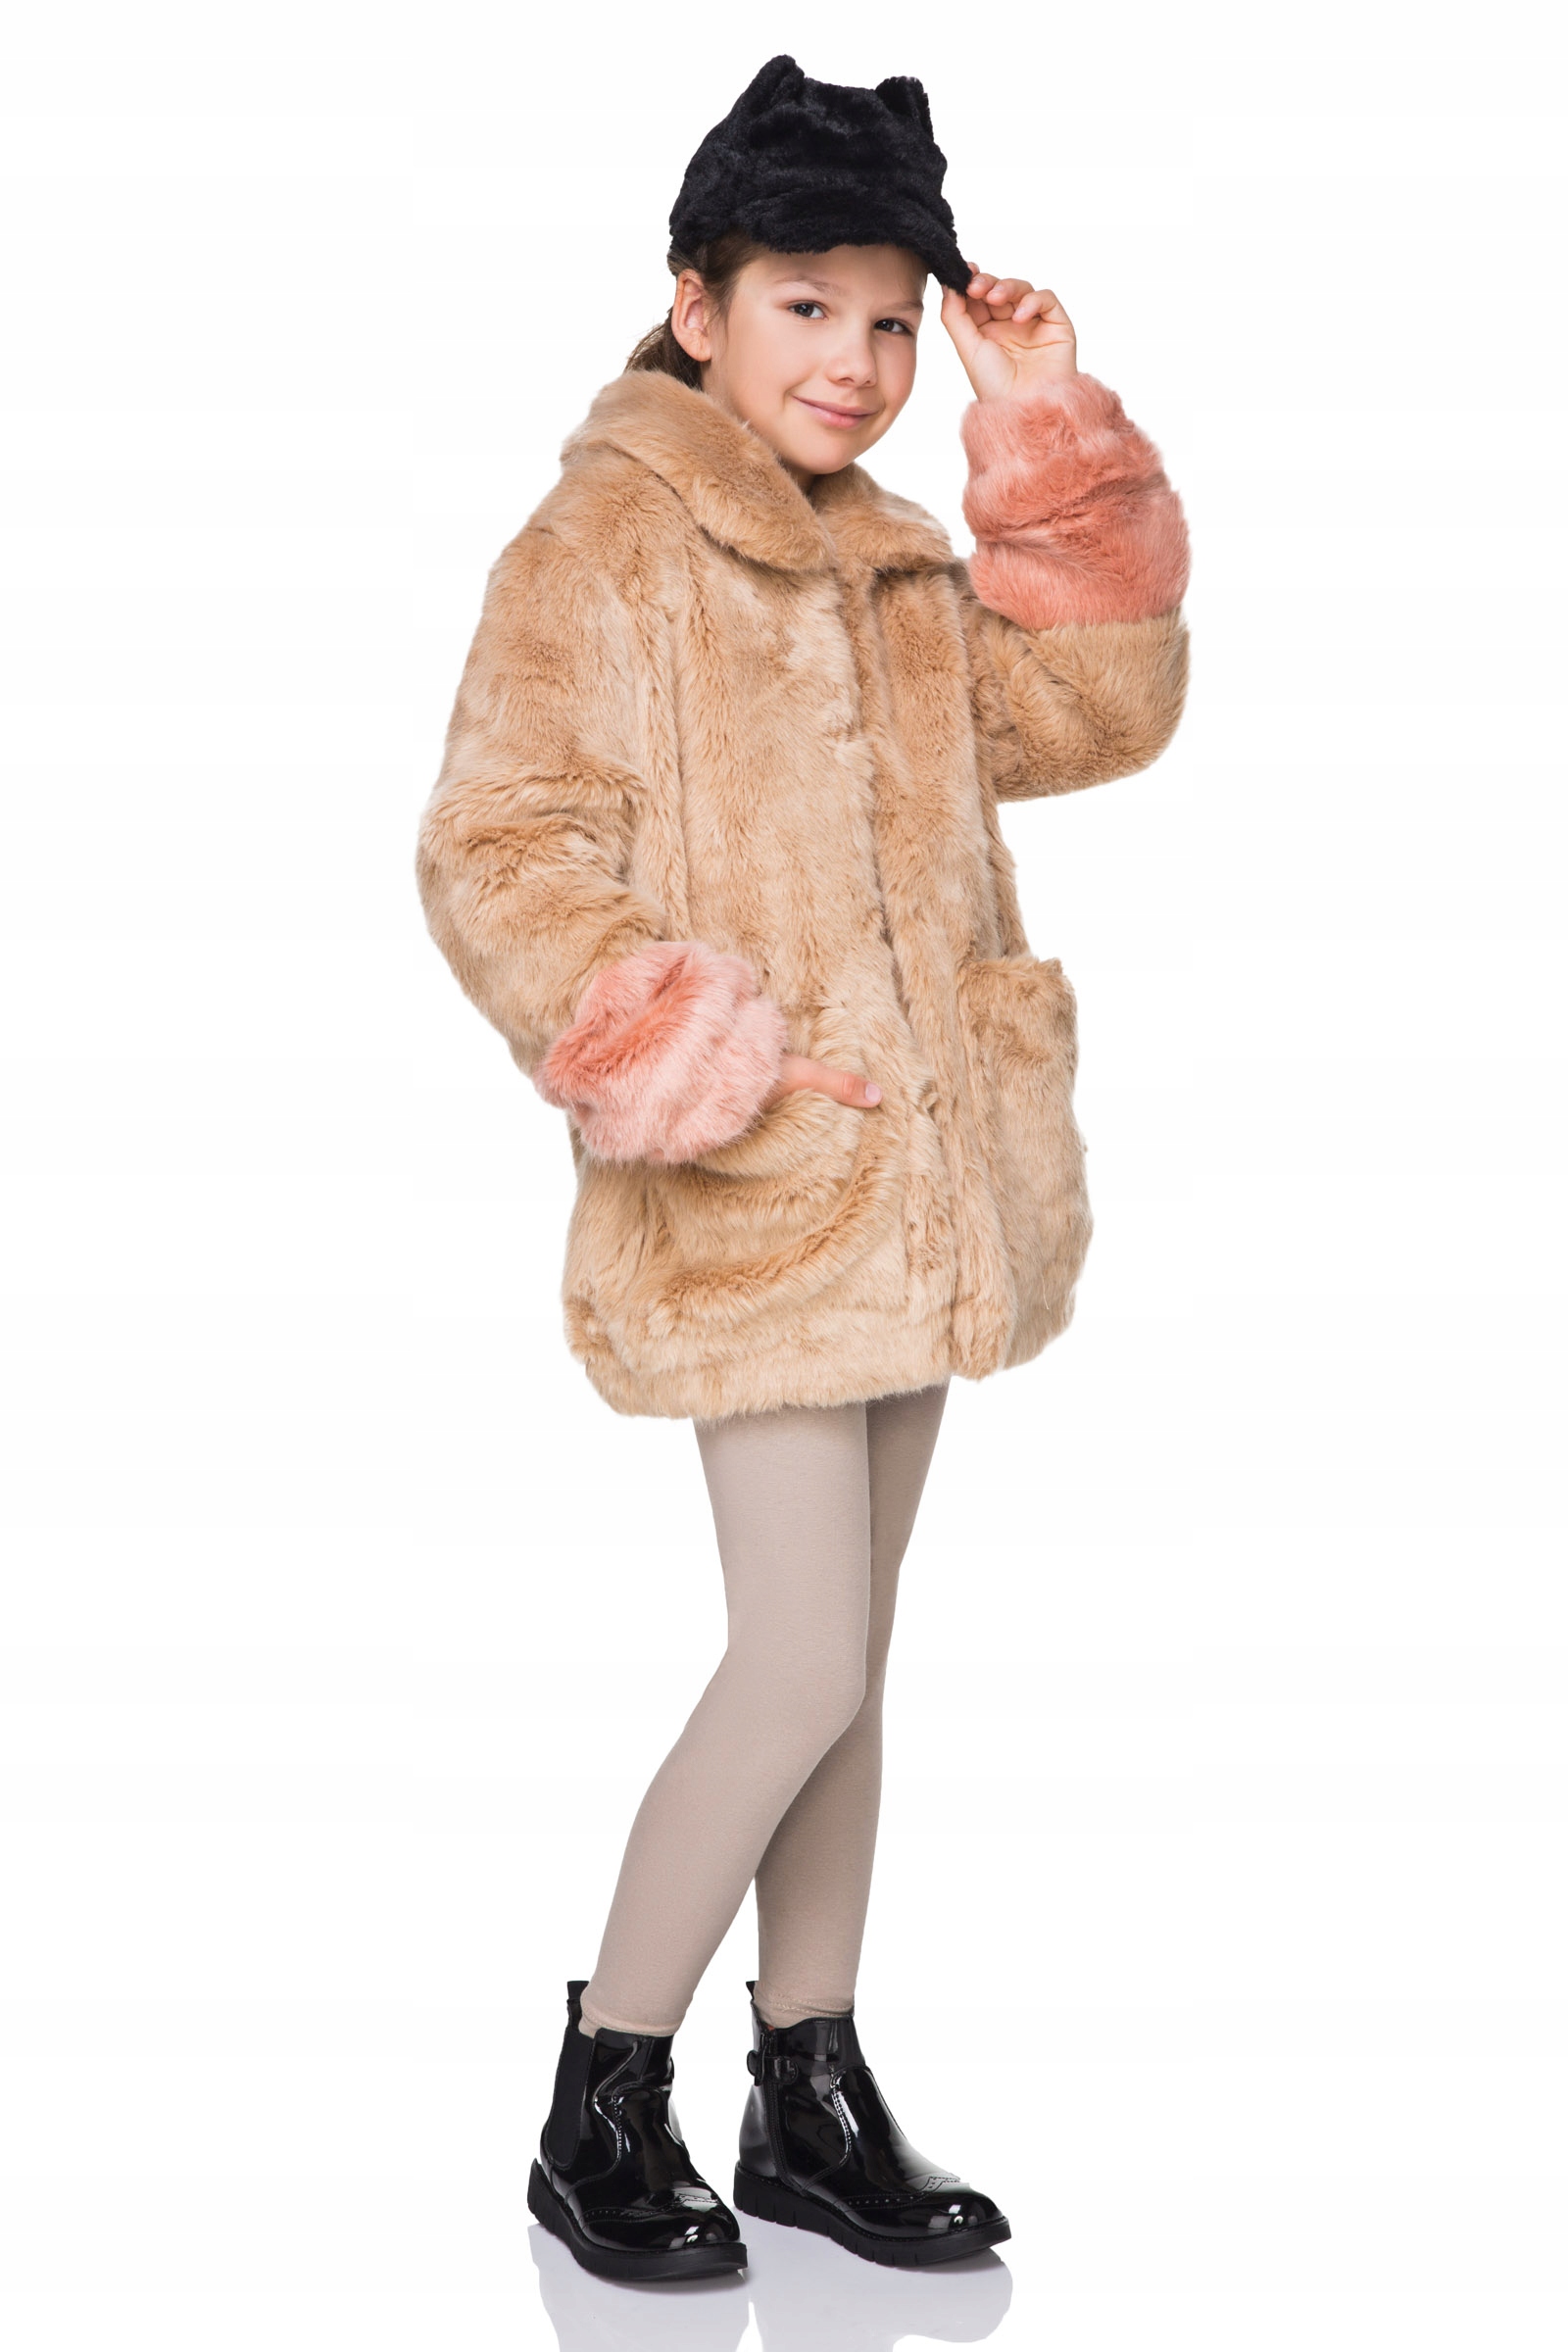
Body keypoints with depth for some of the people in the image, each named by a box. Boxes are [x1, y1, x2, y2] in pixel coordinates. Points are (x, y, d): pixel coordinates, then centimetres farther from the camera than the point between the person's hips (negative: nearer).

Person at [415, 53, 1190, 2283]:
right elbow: (494, 852, -13)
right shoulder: (600, 550, -8)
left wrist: (1058, 452, 1)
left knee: (846, 1657, 13)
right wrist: (642, 1052, -25)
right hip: (749, 1186, -7)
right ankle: (604, 2106, 7)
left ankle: (814, 2098, 24)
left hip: (909, 1176, 8)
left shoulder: (900, 567, 15)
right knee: (802, 1664, -10)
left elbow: (1095, 715, 8)